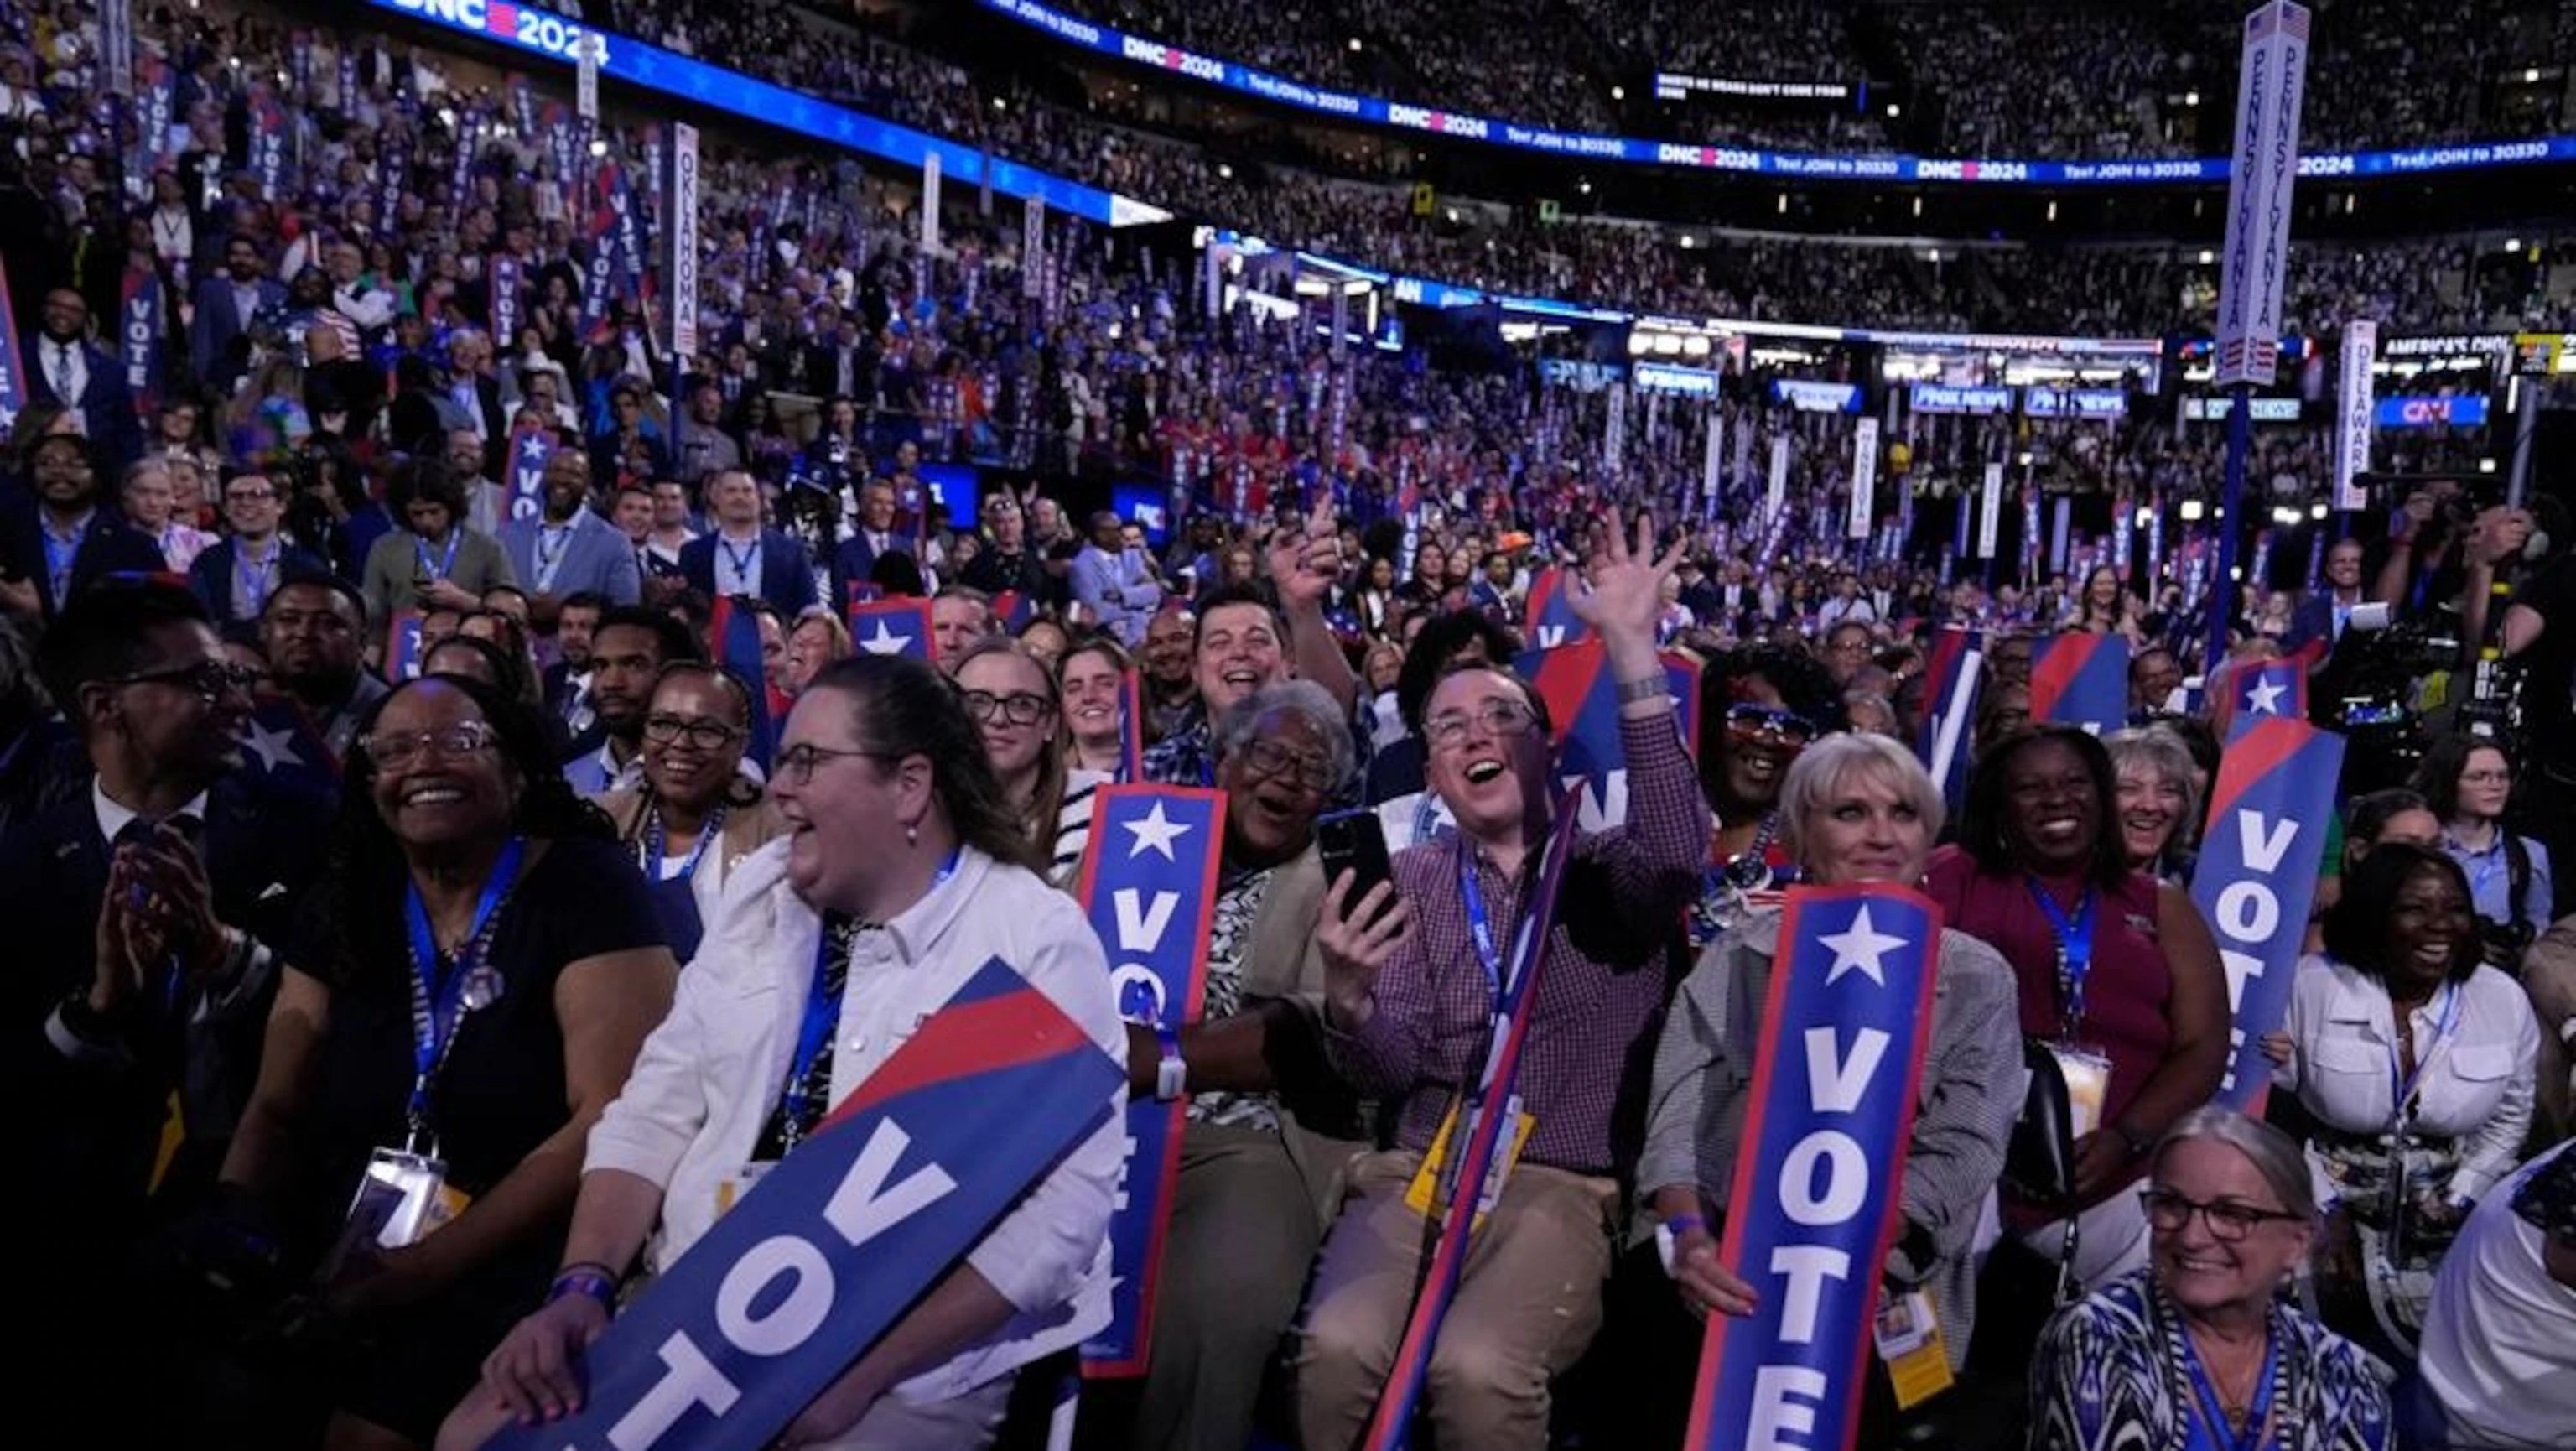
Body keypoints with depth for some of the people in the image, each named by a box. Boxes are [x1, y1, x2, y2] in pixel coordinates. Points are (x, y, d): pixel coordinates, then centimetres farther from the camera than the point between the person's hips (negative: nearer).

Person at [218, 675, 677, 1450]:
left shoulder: (584, 889, -10)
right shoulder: (344, 910, 7)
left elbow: (617, 1117, -17)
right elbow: (277, 1113, 10)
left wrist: (423, 1268, -19)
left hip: (507, 1276, -5)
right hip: (334, 1265, 5)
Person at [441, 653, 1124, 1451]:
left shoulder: (1040, 941, -13)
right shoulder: (760, 890, 7)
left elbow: (1066, 1202, -18)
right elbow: (657, 1111, 8)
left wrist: (860, 1370, -22)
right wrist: (583, 1286, -8)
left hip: (916, 1367, -5)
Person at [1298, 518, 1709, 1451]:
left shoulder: (1606, 870, 5)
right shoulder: (1415, 877, 11)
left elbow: (1678, 850, -22)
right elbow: (1388, 1074, 4)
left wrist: (1633, 652, -28)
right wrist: (1348, 1000, -21)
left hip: (1560, 1187, -2)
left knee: (1477, 1367, -31)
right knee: (1338, 1347, -27)